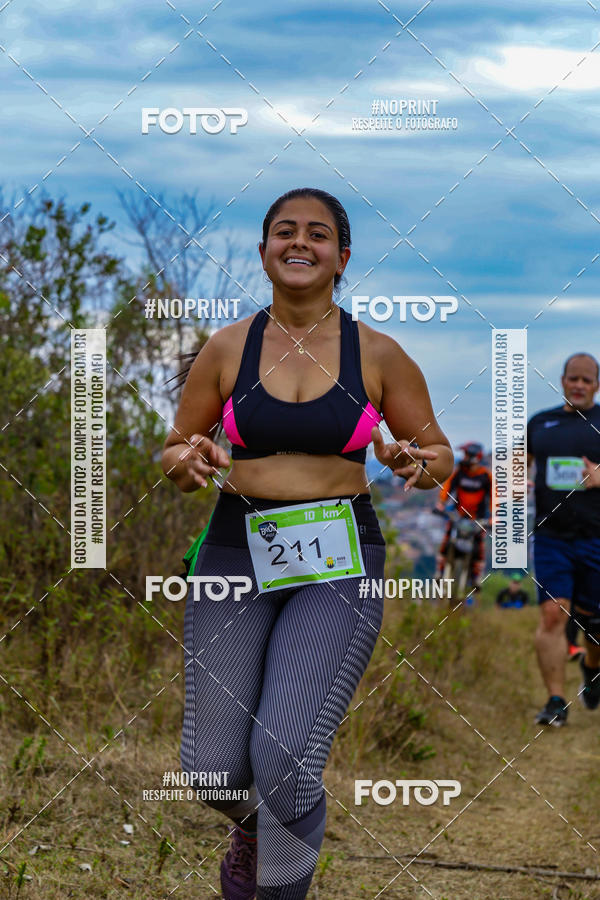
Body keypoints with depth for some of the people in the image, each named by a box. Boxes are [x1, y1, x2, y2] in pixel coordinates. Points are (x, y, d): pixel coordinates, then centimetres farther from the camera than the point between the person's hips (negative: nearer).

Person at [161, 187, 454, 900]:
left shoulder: (377, 354, 1)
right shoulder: (227, 348, 4)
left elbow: (439, 452, 11)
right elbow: (174, 448, 13)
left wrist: (419, 464, -13)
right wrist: (187, 461, -11)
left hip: (338, 561, -2)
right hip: (238, 548, 2)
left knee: (285, 755, -20)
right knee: (213, 769, -5)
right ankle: (254, 828, 33)